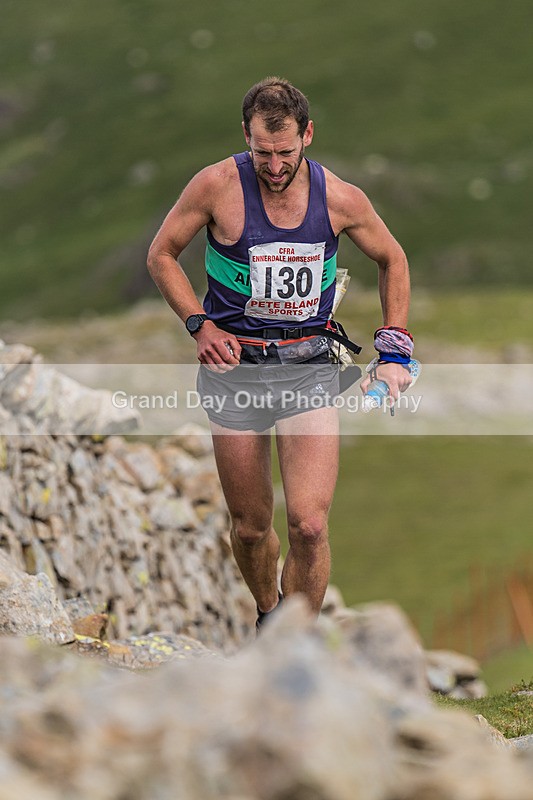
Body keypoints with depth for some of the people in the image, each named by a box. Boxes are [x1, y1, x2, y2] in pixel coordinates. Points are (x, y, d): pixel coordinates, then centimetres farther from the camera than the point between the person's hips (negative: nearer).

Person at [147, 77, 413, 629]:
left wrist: (394, 349, 7)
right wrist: (200, 324, -7)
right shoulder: (217, 186, -10)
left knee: (309, 526, -14)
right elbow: (161, 255, 5)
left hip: (309, 366, 0)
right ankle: (267, 612, 38)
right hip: (233, 362, 0)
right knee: (250, 526, 8)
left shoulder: (341, 199, -5)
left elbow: (392, 259, 14)